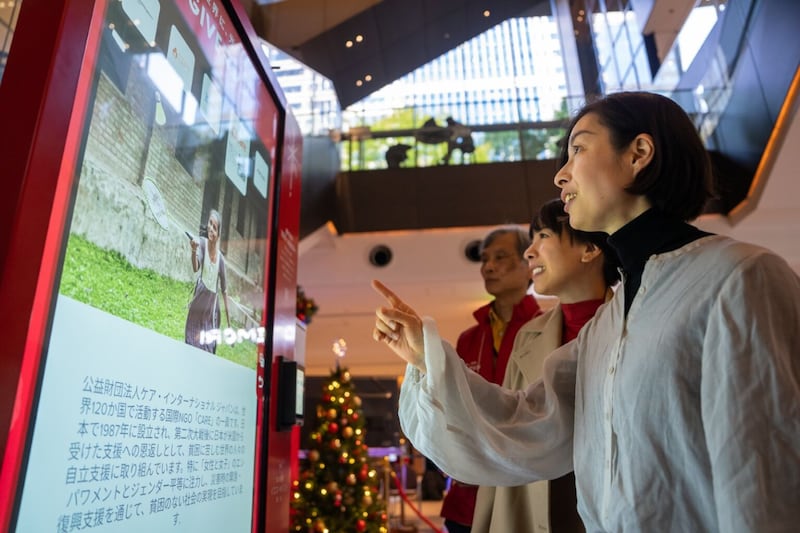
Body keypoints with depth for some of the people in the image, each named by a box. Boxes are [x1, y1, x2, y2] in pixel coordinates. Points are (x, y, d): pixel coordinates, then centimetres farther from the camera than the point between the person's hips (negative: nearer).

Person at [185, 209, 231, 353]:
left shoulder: (221, 258, -4)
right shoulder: (202, 243, -8)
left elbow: (224, 289, 6)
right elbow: (195, 268, -25)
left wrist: (228, 316, 7)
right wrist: (194, 250, -46)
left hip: (212, 308, 2)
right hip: (199, 306, -2)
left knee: (210, 347, 7)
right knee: (194, 343, 1)